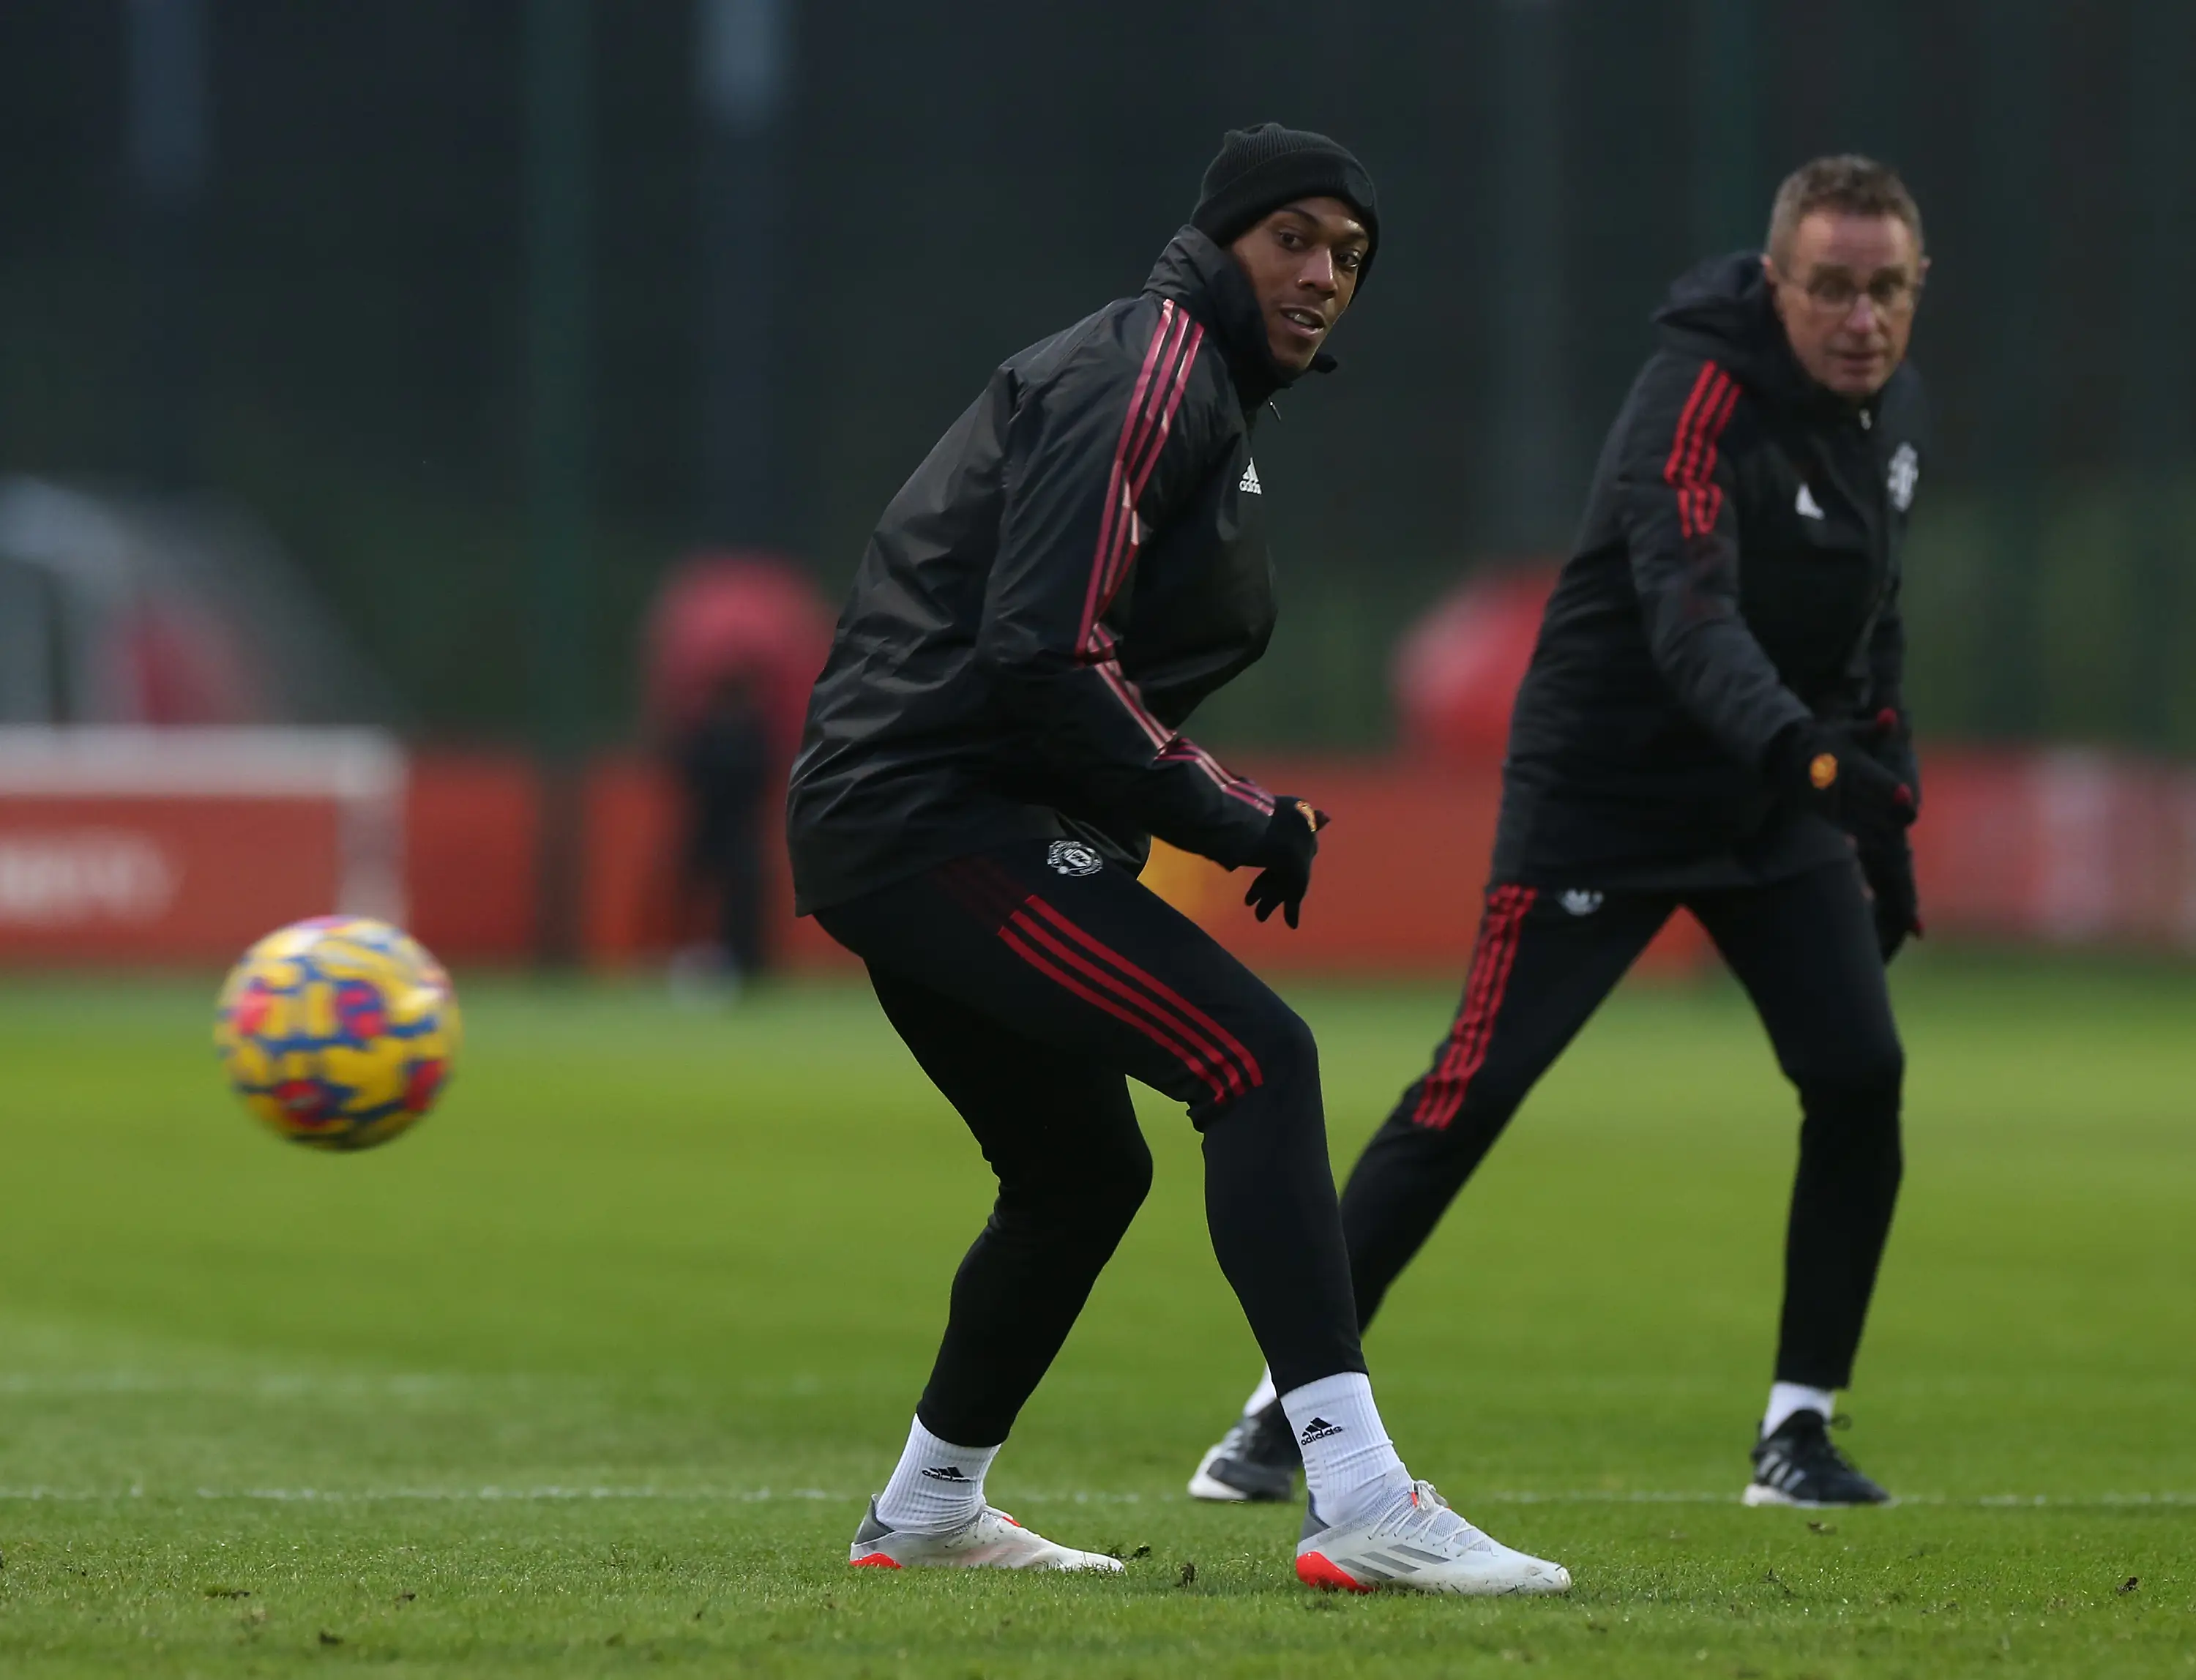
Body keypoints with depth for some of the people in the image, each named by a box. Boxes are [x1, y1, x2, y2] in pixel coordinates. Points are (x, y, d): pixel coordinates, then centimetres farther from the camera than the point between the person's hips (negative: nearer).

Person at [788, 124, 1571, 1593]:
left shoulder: (1197, 395, 22)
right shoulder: (1150, 373, -11)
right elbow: (1043, 657, -21)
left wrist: (1238, 809, 10)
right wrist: (1230, 815, -15)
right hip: (941, 818, -11)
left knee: (1085, 1170, 23)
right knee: (1256, 1058, -20)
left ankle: (926, 1514, 38)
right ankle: (1360, 1501, -29)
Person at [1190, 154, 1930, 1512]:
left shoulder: (1893, 407, 4)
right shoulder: (1702, 397, -23)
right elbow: (1690, 617, -38)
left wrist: (1888, 823, 15)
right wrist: (1799, 745, -54)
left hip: (1779, 807, 7)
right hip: (1604, 792, -7)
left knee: (1862, 1079, -9)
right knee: (1469, 1099, -9)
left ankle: (1801, 1430, 2)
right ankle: (1287, 1412, 0)